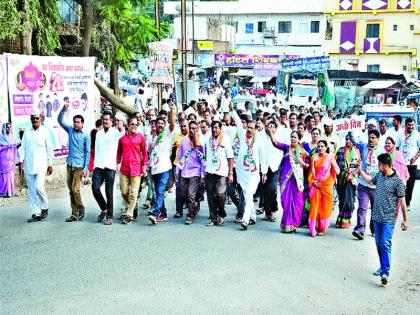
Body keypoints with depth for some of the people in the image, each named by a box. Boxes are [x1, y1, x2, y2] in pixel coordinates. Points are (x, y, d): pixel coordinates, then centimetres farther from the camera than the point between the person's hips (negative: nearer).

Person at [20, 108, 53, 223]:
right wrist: (21, 160, -3)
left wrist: (50, 164, 1)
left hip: (41, 165, -3)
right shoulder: (27, 132, 10)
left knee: (39, 187, -14)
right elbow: (23, 148, 10)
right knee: (31, 190, 4)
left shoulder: (44, 131, 1)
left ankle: (45, 207, 10)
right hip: (28, 165, 4)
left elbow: (49, 148, 4)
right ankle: (35, 213, 11)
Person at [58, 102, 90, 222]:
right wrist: (64, 109, -8)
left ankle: (81, 208, 11)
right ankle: (74, 214, 12)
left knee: (75, 189, -12)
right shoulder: (70, 130, 10)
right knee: (71, 190, 6)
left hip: (79, 166, -5)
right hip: (69, 165, 5)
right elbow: (60, 120, 7)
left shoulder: (85, 136, -1)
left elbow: (87, 153, -2)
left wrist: (86, 168, -9)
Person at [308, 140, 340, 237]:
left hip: (326, 185, -2)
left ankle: (322, 228, 11)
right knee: (315, 206, -1)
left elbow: (337, 171, -6)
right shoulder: (314, 157, 7)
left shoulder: (330, 157, 0)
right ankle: (313, 229, 4)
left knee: (325, 207, 1)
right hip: (316, 185, 2)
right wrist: (313, 181, -6)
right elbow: (311, 171, 8)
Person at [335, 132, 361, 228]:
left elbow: (359, 164, 5)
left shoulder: (357, 151, 8)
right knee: (343, 198, -4)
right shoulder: (341, 150, 5)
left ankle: (346, 220, 8)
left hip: (353, 178, 1)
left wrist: (352, 174, -7)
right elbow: (337, 163, 3)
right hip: (342, 177, -1)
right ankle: (342, 219, 5)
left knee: (350, 198, -2)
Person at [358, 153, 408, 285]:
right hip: (377, 216, 7)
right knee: (378, 244, 13)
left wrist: (405, 220, -7)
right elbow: (370, 180, 31)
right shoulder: (379, 176, 6)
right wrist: (360, 170, 32)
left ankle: (385, 272, -18)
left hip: (389, 218, -7)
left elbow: (402, 201, -9)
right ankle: (383, 267, 26)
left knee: (386, 244, -15)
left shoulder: (397, 181, -12)